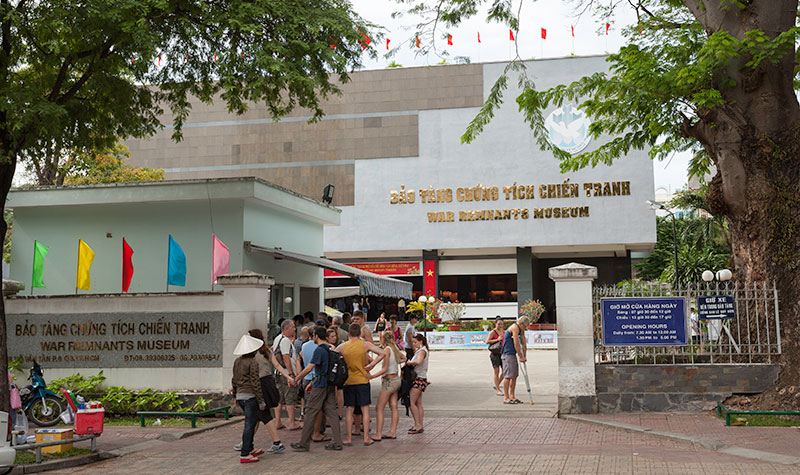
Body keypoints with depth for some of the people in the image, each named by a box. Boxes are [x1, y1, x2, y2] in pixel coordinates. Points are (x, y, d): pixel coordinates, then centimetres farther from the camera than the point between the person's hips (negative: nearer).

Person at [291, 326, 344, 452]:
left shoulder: (319, 350, -14)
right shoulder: (330, 349, 13)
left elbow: (309, 368, -18)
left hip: (321, 385, -8)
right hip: (331, 384, 8)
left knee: (311, 413, -1)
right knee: (331, 412, 8)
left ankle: (304, 443, 4)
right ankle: (337, 442, 6)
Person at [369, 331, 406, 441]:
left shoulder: (387, 350, -15)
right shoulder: (395, 348, 8)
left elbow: (385, 369, -20)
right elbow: (403, 358, 29)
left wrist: (371, 376, -22)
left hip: (389, 381, -8)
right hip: (396, 379, 8)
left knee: (379, 408, -5)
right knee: (393, 407, 9)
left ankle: (378, 435, -8)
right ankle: (393, 432, 10)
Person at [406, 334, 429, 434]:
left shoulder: (422, 351, -12)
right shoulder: (418, 350, 17)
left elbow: (418, 361, -30)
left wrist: (409, 363, -16)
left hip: (419, 379, -10)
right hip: (417, 379, 10)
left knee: (411, 402, -10)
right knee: (418, 403, 10)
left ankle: (418, 425, -8)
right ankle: (420, 425, 13)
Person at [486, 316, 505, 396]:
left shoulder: (504, 332, 10)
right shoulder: (493, 332, -8)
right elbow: (487, 342, -18)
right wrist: (497, 340, -22)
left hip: (502, 353, 6)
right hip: (494, 353, -6)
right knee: (496, 371, -6)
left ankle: (496, 385, 23)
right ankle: (498, 390, -1)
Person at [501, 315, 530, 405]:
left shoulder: (521, 330, 15)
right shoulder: (515, 327, -15)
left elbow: (524, 343, 18)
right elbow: (516, 344, -17)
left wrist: (525, 356, 12)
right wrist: (521, 357, -12)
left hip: (513, 354, 10)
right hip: (507, 354, -10)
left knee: (514, 376, 10)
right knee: (508, 376, -10)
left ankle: (512, 396, 16)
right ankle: (506, 398, -8)